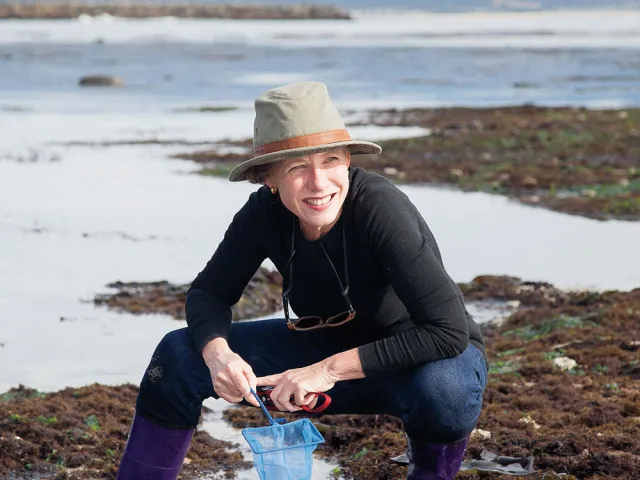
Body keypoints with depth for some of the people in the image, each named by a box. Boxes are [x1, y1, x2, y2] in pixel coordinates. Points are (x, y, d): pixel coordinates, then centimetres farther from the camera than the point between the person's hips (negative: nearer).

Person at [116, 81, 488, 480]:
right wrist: (217, 354, -27)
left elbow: (449, 330, -35)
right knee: (180, 354, -10)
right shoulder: (265, 214, -17)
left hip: (430, 358, -4)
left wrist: (330, 370, -34)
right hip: (332, 346, 4)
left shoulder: (380, 207, -31)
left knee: (442, 389, -40)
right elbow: (209, 293, -4)